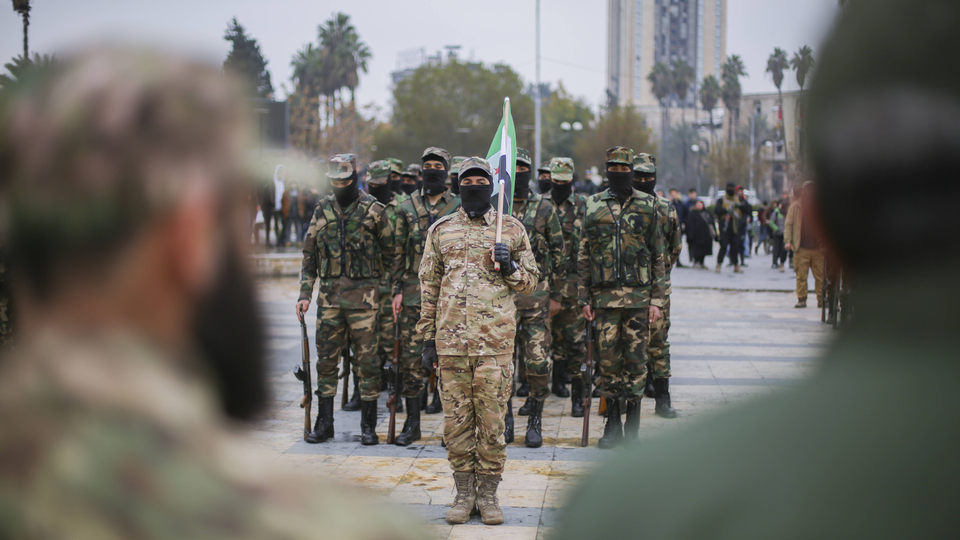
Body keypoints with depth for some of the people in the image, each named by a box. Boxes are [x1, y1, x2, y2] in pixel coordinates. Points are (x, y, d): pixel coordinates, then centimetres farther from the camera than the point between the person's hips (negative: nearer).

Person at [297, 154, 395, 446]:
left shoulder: (373, 210, -3)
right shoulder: (322, 211, 8)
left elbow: (391, 252, 3)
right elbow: (309, 255, 12)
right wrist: (305, 294, 6)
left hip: (363, 294, -4)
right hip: (329, 295, 4)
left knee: (367, 359, -1)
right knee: (326, 358, 6)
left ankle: (368, 425, 6)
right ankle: (324, 423, 15)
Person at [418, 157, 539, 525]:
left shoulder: (511, 229, 7)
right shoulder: (440, 230, 11)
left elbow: (530, 282, 12)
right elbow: (429, 287, 13)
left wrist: (509, 265, -9)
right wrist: (428, 339, 8)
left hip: (495, 342, -1)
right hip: (451, 340, 1)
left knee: (492, 420, 1)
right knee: (456, 420, 4)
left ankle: (488, 493, 11)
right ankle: (464, 492, 14)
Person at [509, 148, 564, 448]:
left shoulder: (545, 208, 4)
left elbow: (558, 252, 7)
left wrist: (555, 295, 2)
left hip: (536, 295, -1)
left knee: (538, 361, -5)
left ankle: (535, 420, 8)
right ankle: (504, 421, 14)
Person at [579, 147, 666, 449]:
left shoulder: (647, 206, 5)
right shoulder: (593, 206, 7)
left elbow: (659, 256, 5)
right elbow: (583, 256, 9)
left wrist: (657, 299, -1)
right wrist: (585, 298, 3)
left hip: (638, 295, -1)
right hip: (605, 295, 1)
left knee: (635, 358, 1)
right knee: (608, 358, 2)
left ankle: (633, 427, 9)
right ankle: (612, 425, 12)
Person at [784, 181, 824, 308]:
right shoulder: (796, 207, 7)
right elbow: (788, 225, 6)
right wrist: (787, 241, -7)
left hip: (818, 249, 1)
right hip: (801, 249, -1)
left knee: (820, 276, 1)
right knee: (801, 276, -1)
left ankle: (821, 300, 7)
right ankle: (801, 299, 6)